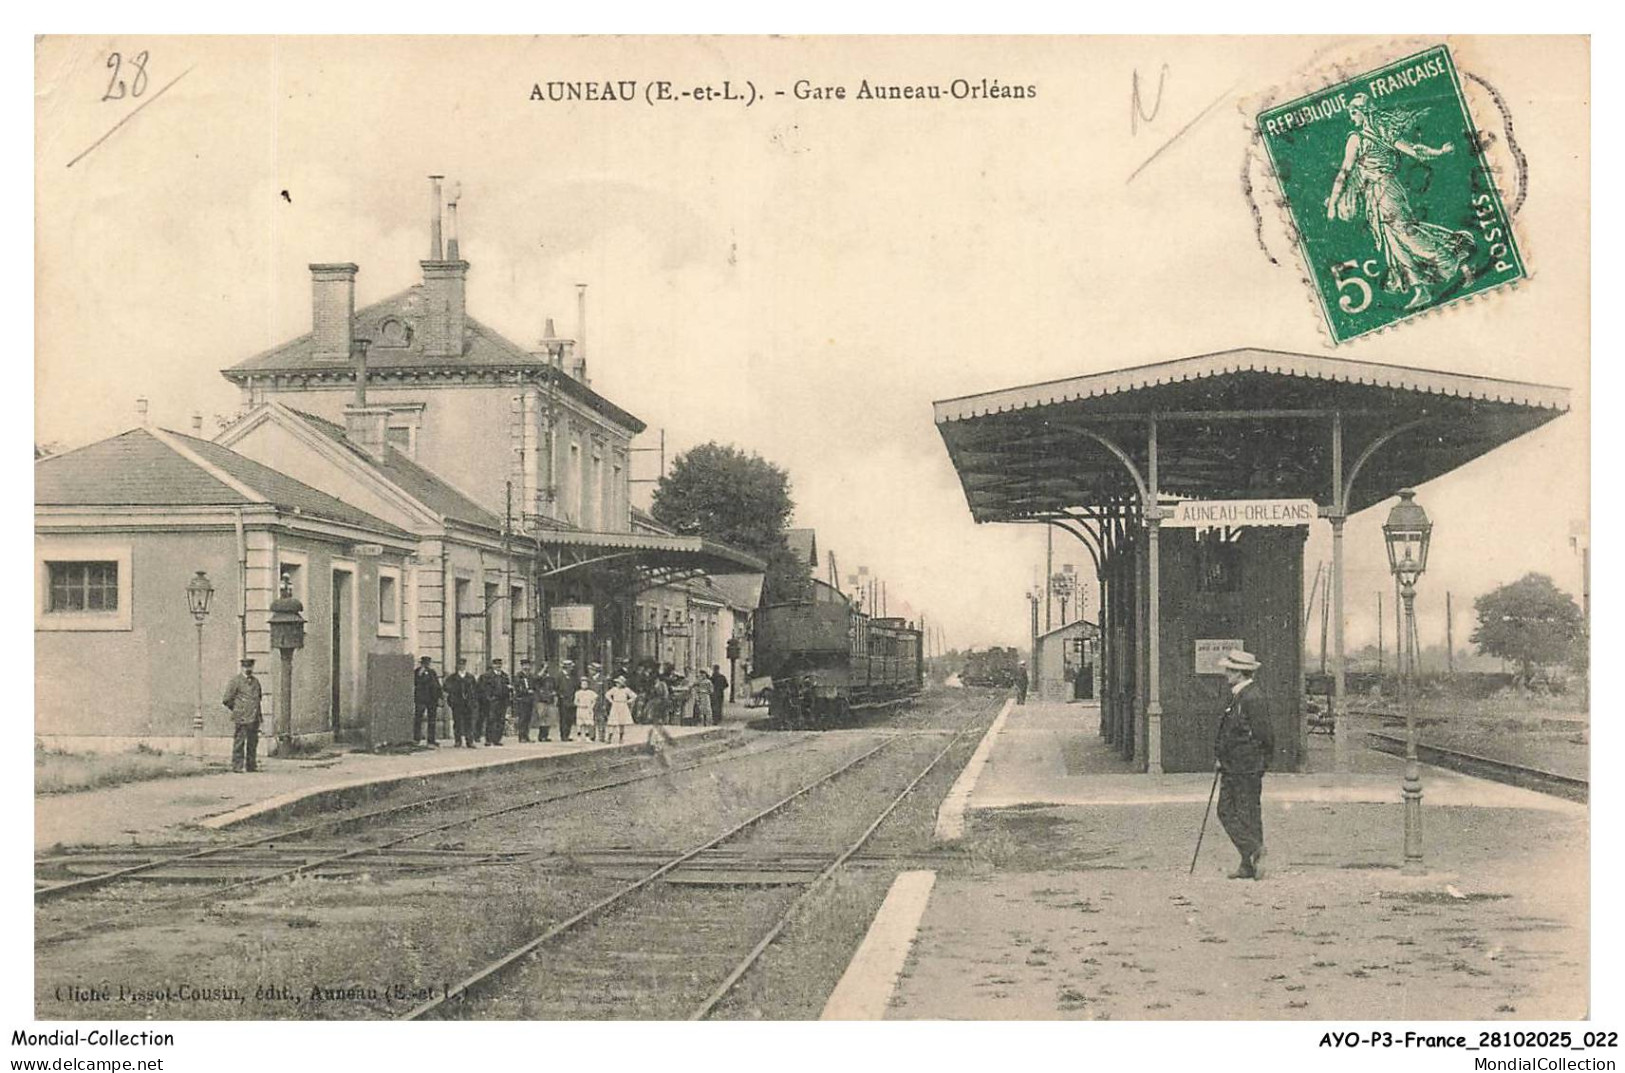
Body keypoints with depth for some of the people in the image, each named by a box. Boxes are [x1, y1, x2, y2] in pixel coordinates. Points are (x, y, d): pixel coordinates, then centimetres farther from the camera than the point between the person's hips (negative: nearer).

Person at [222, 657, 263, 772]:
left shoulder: (256, 681, 15)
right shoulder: (235, 682, -4)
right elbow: (226, 700, -4)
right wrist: (236, 709, 3)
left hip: (254, 719, 6)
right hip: (241, 719, -6)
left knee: (253, 743, 7)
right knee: (239, 743, -4)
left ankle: (251, 766, 13)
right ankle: (237, 766, -1)